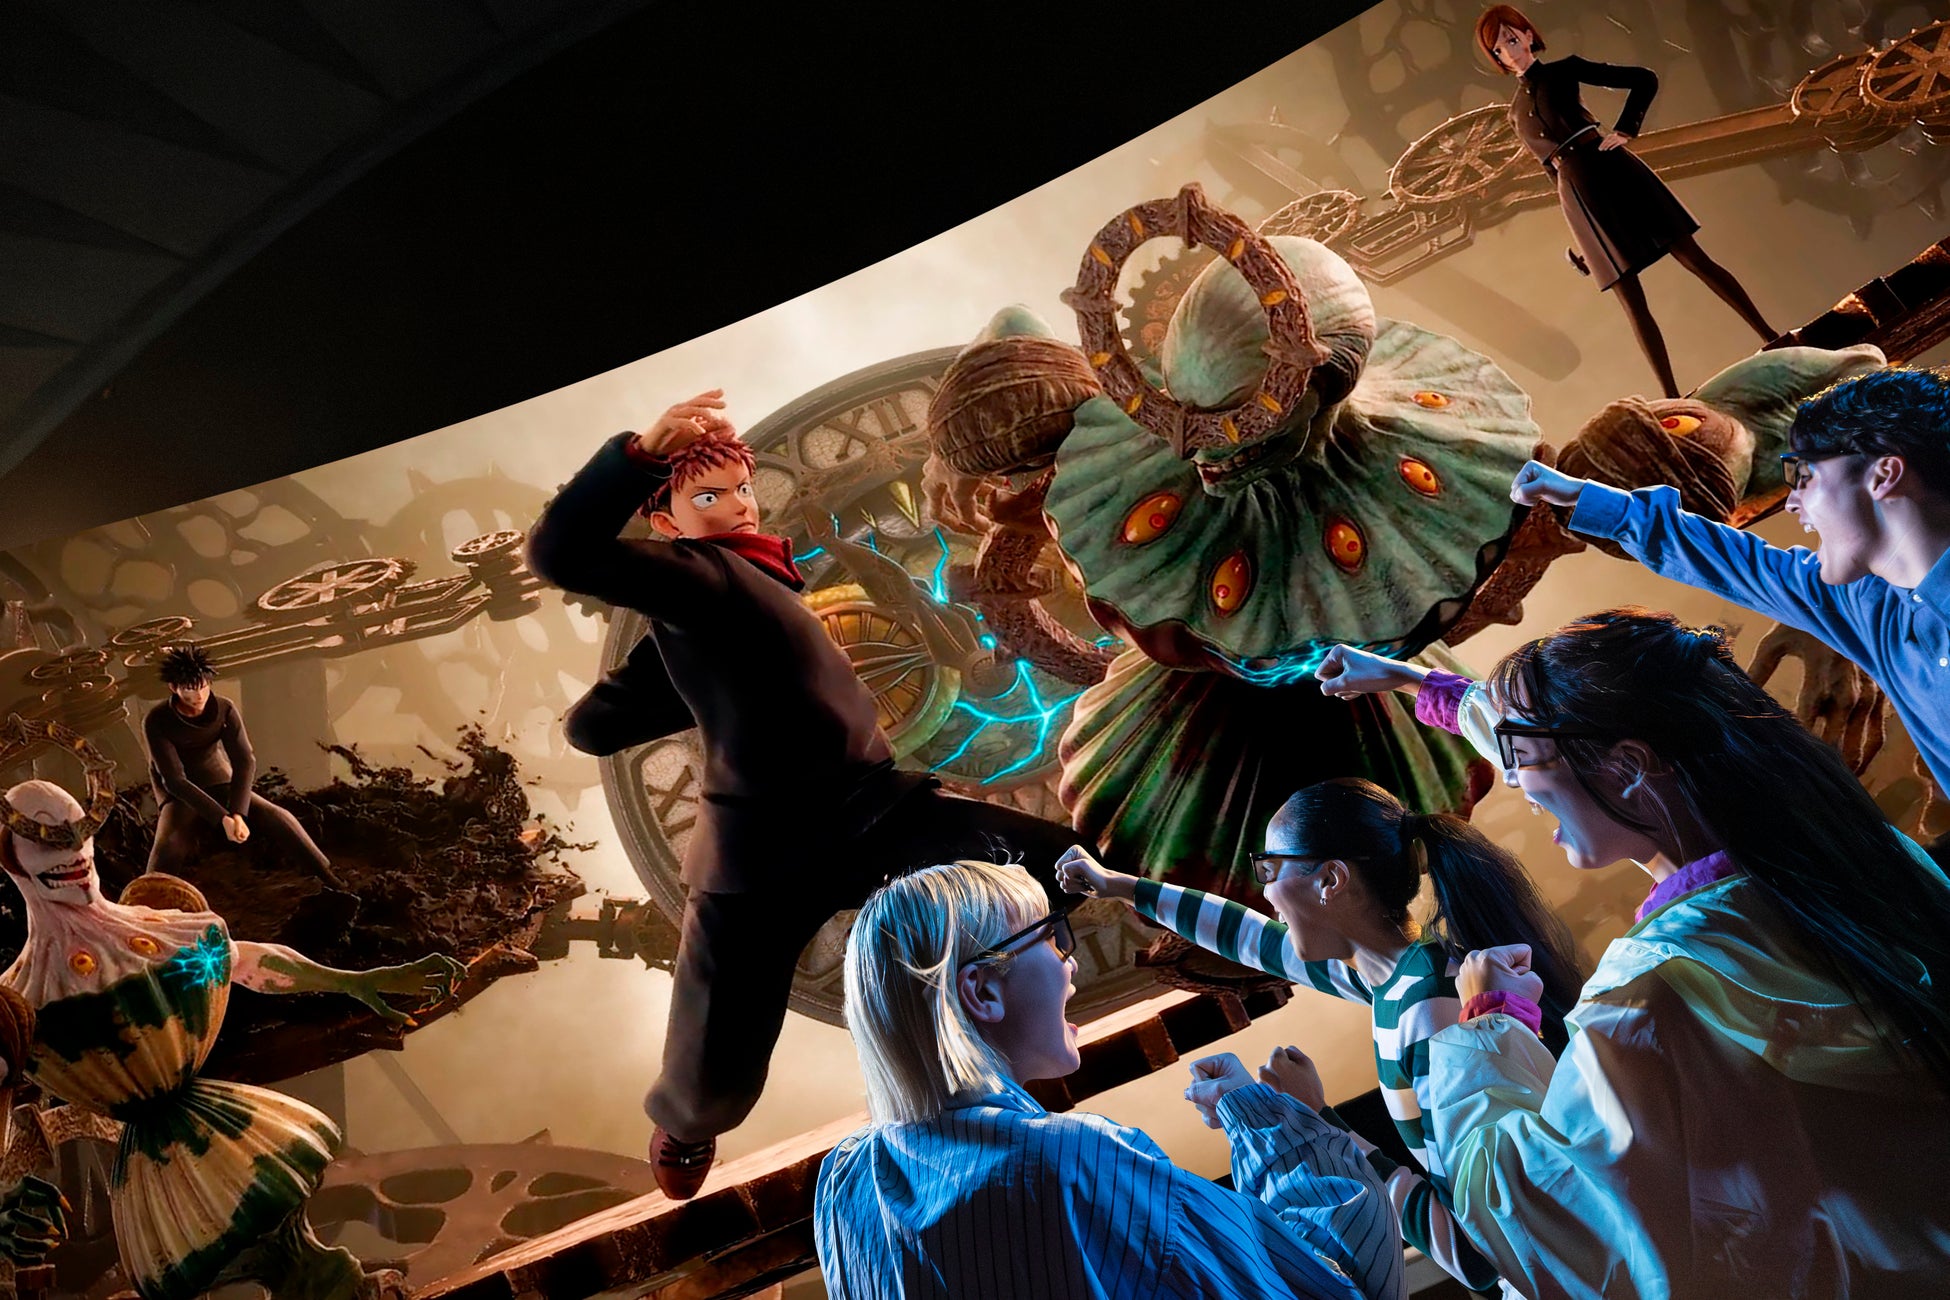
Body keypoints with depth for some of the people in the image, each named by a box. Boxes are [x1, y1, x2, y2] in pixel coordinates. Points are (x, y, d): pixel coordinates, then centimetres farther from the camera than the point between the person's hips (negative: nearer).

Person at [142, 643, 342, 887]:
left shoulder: (225, 710, -16)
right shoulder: (156, 722, -23)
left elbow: (245, 763, -19)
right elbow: (175, 780, -26)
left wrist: (237, 813, -33)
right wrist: (223, 818, -33)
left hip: (220, 784, 2)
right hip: (180, 796, -2)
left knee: (277, 818, -18)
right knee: (168, 846, -32)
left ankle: (333, 881, -16)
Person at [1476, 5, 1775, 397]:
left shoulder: (1565, 70, 8)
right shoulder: (1516, 112, 16)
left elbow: (1645, 80, 6)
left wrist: (1625, 130, -7)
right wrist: (1579, 239, 16)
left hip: (1611, 171, -2)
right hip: (1577, 197, 2)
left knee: (1695, 259, -2)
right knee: (1631, 301, -2)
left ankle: (1771, 337, 5)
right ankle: (1671, 396, -2)